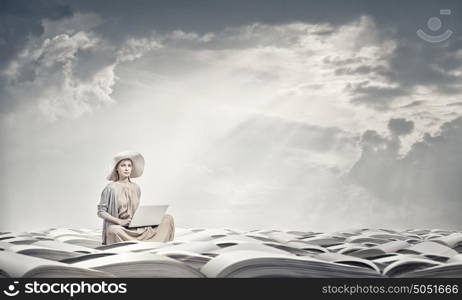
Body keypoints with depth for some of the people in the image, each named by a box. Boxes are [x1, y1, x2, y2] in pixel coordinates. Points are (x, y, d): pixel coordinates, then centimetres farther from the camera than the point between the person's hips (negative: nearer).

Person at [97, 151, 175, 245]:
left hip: (136, 228, 5)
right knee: (113, 230, -42)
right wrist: (119, 221, -16)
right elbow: (101, 212, -4)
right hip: (119, 227, -5)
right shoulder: (111, 188, -3)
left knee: (168, 218, -9)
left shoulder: (136, 188, 12)